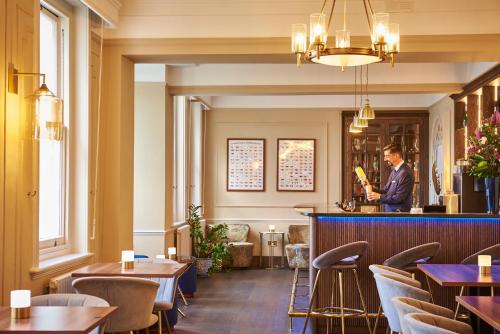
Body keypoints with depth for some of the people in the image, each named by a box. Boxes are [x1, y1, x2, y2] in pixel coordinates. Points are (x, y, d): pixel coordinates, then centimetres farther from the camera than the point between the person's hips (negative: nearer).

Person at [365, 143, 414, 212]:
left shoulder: (405, 173, -17)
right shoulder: (394, 171, 13)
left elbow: (399, 198, -21)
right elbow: (386, 190, 17)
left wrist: (379, 196, -16)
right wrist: (370, 188, 3)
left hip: (399, 212, -9)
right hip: (389, 212, 9)